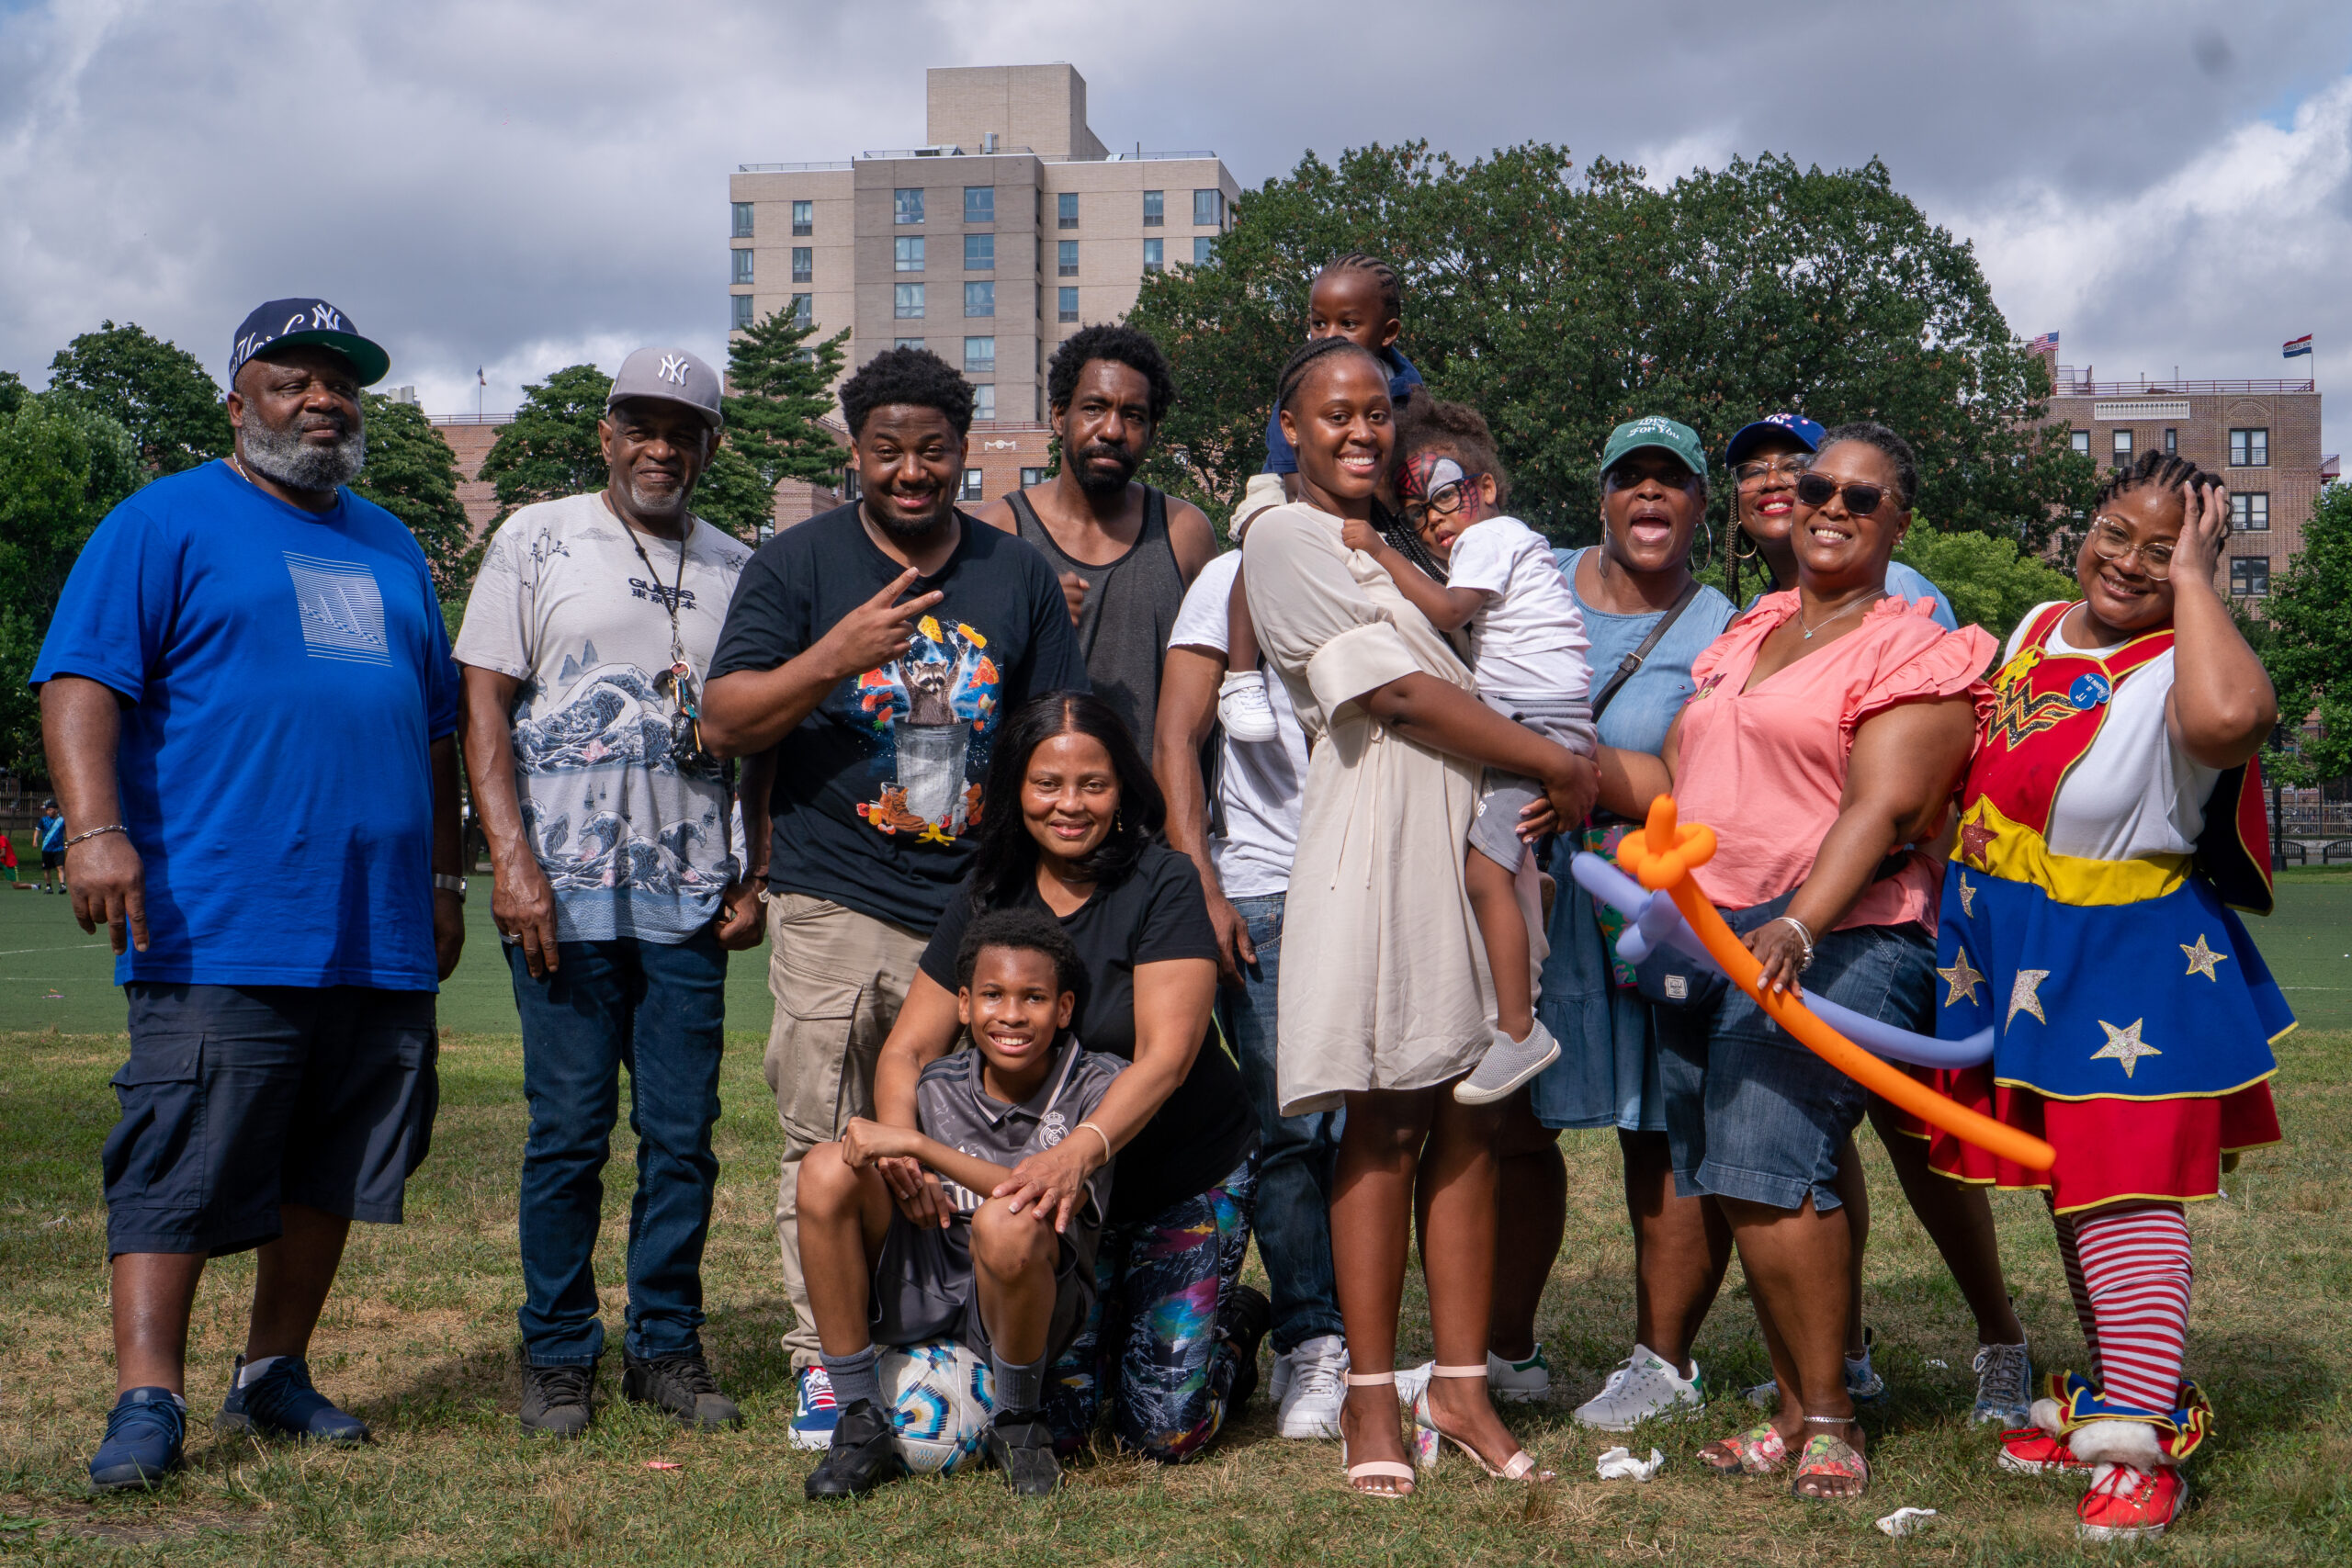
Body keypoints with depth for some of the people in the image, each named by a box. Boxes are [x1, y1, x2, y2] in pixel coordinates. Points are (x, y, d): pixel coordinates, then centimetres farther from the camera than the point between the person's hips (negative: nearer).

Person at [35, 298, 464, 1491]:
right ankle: (147, 1403, -2)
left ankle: (274, 1374, 22)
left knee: (333, 1169, 10)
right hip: (220, 931, -6)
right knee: (179, 1167, -7)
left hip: (379, 933, 6)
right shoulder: (169, 522, 3)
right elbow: (80, 681, -8)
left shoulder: (389, 546, 22)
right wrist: (95, 827, -22)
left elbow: (435, 724, 27)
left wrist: (444, 876, 23)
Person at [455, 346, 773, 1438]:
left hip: (691, 900, 3)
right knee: (569, 1132, 1)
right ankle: (556, 1356, 14)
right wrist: (513, 863, -11)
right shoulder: (537, 540, 4)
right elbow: (484, 706, -1)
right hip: (563, 894, -3)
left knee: (683, 1134, 5)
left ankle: (667, 1347, 18)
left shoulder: (737, 570, 14)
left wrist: (756, 878, 7)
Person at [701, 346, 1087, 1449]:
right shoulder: (796, 564, 4)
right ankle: (825, 1364, 9)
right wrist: (836, 656, -17)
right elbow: (723, 724, -3)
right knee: (827, 1148, -1)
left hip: (981, 910, 2)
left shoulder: (1019, 576, 12)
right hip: (834, 905, -2)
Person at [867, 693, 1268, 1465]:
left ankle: (1230, 1325, 24)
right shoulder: (989, 899, -1)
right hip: (1050, 1178, 3)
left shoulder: (1163, 886, -14)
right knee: (1049, 1418, -7)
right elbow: (907, 1049, -4)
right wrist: (900, 1141, -27)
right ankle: (1107, 1327, 26)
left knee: (1166, 1430, -8)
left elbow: (1164, 1055, -24)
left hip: (1187, 1176, -3)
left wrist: (1081, 1151, -42)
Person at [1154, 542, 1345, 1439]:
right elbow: (1175, 746, 0)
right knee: (1289, 1126, -7)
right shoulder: (1237, 580, 5)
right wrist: (1203, 891, -9)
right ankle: (1309, 1345, 3)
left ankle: (1348, 1346, 6)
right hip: (1263, 894, -3)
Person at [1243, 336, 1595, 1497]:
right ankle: (1372, 1399, 2)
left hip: (1476, 828, 6)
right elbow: (1402, 694, -7)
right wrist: (1559, 765, -2)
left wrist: (1542, 792, 5)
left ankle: (1462, 1387, 9)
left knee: (1470, 1119, 3)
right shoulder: (1285, 539, 1)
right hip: (1377, 841, -6)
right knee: (1385, 1123, -6)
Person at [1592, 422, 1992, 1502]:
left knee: (1768, 1167, -18)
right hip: (1701, 939, 7)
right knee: (1729, 1186, 5)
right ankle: (1794, 1412, 17)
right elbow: (1678, 784, 22)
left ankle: (1830, 1418, -3)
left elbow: (1880, 808, -14)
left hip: (1831, 942, -7)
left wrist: (1797, 926, -28)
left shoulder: (1914, 654, 0)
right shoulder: (1744, 638, 22)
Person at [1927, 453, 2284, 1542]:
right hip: (2018, 962, 8)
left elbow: (2230, 716, -44)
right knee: (2064, 1185, 18)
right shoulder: (2038, 628, 7)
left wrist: (2192, 579, -29)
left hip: (2128, 969, -8)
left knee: (2123, 1192, -7)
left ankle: (2137, 1443, 1)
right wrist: (1963, 904, 20)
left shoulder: (2175, 669, -18)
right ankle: (2107, 1389, 33)